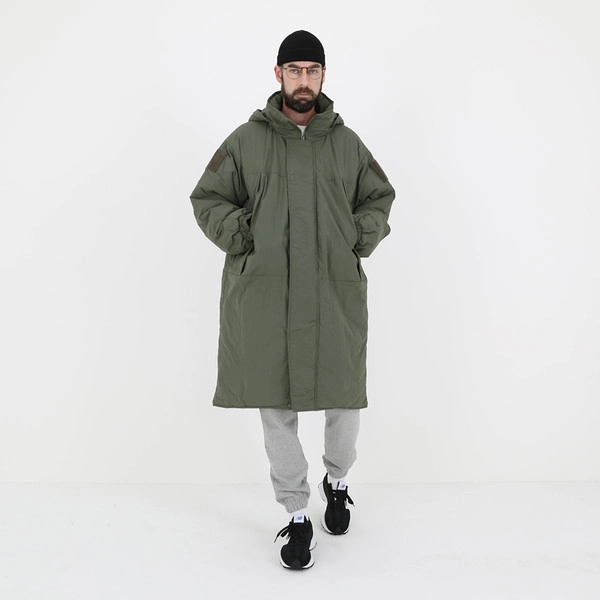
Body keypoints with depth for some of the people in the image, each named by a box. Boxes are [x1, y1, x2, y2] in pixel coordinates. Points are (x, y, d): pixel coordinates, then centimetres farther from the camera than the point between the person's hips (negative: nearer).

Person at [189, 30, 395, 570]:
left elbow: (380, 197, 20)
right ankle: (298, 516, 20)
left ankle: (337, 481, 38)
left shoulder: (346, 142, 10)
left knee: (345, 398, 6)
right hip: (264, 297, -1)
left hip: (335, 293, 1)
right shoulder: (247, 140, 6)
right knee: (276, 406, 4)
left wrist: (359, 239, 4)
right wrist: (243, 238, -3)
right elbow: (207, 198, 10)